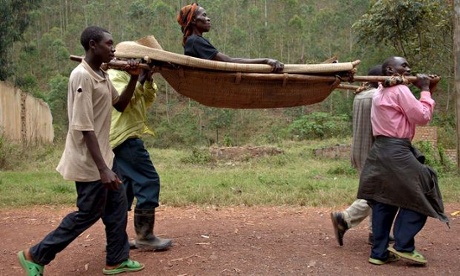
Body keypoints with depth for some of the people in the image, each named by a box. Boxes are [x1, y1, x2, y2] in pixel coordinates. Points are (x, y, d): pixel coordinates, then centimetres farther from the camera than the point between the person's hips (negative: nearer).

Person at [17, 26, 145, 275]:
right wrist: (103, 168, -29)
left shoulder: (102, 75, 8)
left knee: (117, 205, 13)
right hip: (88, 160, -9)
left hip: (102, 155, 9)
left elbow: (120, 103, 21)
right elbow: (84, 127, -26)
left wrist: (133, 78, 4)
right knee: (88, 213, 1)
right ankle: (36, 255, 15)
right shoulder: (82, 76, -21)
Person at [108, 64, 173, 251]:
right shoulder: (115, 75, -8)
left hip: (123, 138, 11)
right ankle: (144, 237, -6)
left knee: (124, 187, 11)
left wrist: (148, 81, 4)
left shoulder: (128, 75, 21)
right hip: (125, 137, -11)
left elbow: (147, 101, 18)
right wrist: (140, 81, -22)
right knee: (149, 181, -10)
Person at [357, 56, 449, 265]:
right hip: (396, 151, -9)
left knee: (383, 202, 9)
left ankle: (379, 252, 12)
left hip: (381, 150, 9)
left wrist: (428, 91, 17)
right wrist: (425, 91, 1)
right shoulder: (400, 90, -8)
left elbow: (410, 115, 22)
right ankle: (403, 246, 3)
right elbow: (422, 117, -9)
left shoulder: (380, 93, 20)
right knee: (419, 195, 3)